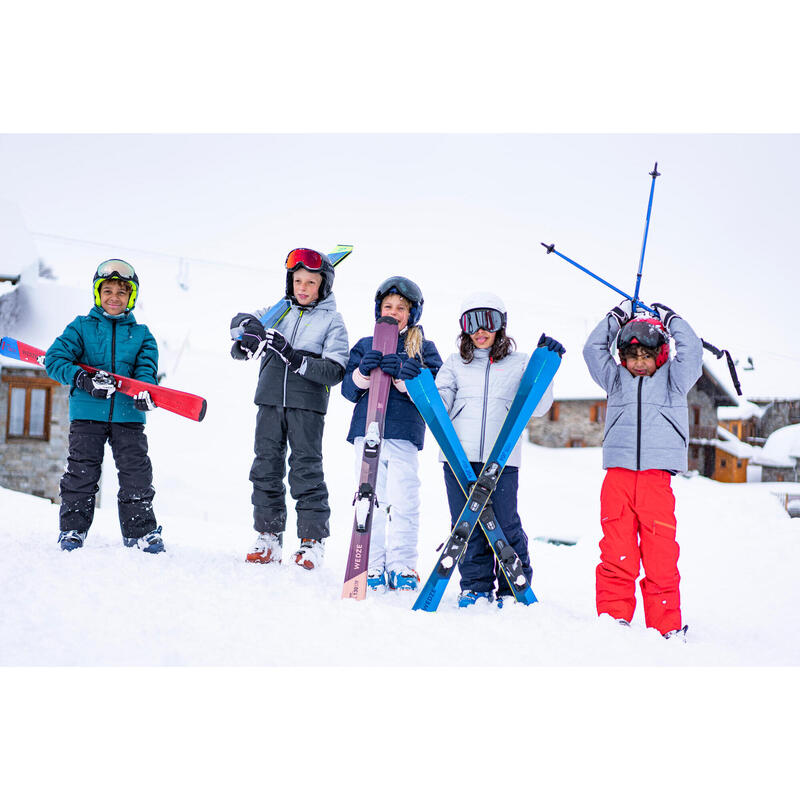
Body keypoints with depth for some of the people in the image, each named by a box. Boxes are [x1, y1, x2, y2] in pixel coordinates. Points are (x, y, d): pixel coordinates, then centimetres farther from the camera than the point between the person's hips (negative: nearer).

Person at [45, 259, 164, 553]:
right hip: (87, 412, -1)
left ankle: (141, 531, 9)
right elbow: (55, 358, -1)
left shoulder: (141, 334, 12)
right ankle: (72, 529, 11)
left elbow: (147, 368, 3)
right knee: (81, 471, 0)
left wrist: (144, 390, -21)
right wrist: (83, 378, -17)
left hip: (128, 415, 1)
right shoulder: (81, 327, 7)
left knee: (137, 473, 0)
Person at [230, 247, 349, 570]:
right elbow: (241, 321, 9)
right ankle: (269, 536, 14)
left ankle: (313, 538, 3)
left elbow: (335, 371, -9)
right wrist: (249, 329, -15)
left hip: (307, 404, -4)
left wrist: (296, 359, -21)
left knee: (306, 468, -5)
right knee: (266, 467, 5)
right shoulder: (279, 311, 12)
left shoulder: (332, 321, 1)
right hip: (270, 400, 4)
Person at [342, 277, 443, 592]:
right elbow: (348, 389, 12)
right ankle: (373, 567, 4)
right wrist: (364, 371, -8)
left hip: (404, 435, -2)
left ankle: (402, 566, 2)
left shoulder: (424, 348, 11)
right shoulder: (365, 345, 18)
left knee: (403, 502, -7)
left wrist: (402, 375, -18)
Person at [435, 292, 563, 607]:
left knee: (505, 523, -3)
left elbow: (537, 407, 5)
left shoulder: (519, 364, 12)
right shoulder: (455, 364, 16)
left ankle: (514, 588, 11)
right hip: (459, 457, 2)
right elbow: (438, 406, 10)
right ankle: (476, 587, 15)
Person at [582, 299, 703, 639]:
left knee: (661, 558, -4)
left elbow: (691, 351, 6)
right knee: (616, 555, -5)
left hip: (657, 477, -1)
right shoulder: (616, 379, 20)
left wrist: (671, 319, 17)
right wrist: (616, 317, 21)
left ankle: (667, 628, 4)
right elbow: (593, 349, 18)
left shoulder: (672, 381, 16)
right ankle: (614, 619, 2)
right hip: (618, 474, 1)